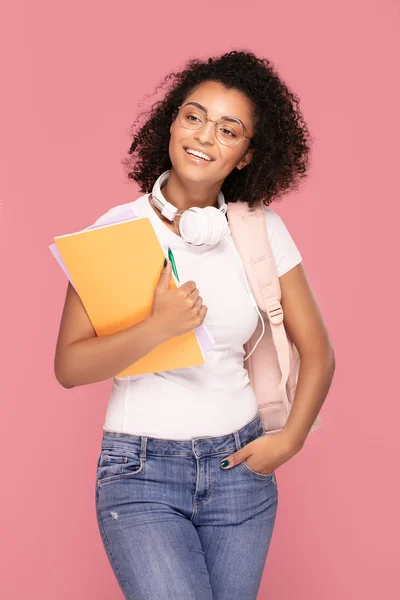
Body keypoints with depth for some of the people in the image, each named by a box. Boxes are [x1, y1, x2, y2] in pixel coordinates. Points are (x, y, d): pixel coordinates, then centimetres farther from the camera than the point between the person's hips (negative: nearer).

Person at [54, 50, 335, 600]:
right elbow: (69, 366, -9)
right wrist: (158, 328, -21)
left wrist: (289, 440, -3)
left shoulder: (262, 230, 0)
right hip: (141, 469, -2)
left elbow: (317, 353, 7)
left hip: (239, 464, 3)